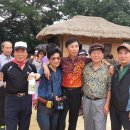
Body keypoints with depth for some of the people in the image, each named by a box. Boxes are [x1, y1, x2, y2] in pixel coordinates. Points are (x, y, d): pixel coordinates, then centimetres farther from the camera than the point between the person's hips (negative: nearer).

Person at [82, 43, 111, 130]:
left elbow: (110, 88, -4)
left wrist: (107, 104, -8)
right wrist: (82, 99, 5)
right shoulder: (85, 68, 0)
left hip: (101, 102, -2)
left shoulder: (107, 69, -7)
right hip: (87, 101, 3)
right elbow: (82, 84, 7)